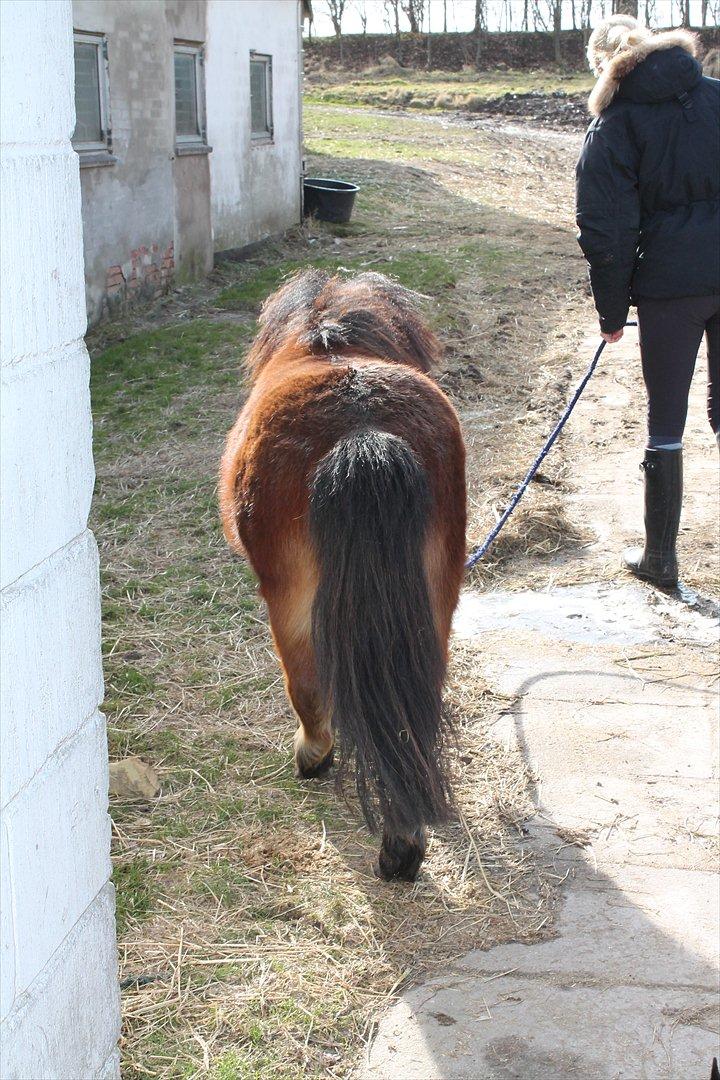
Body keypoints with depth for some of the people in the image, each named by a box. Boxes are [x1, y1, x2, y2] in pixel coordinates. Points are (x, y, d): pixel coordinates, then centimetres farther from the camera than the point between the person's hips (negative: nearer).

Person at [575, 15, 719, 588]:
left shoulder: (614, 126, -3)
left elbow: (609, 231, -6)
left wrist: (612, 310, 5)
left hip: (670, 283, -3)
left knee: (666, 419, 8)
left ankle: (660, 556, 18)